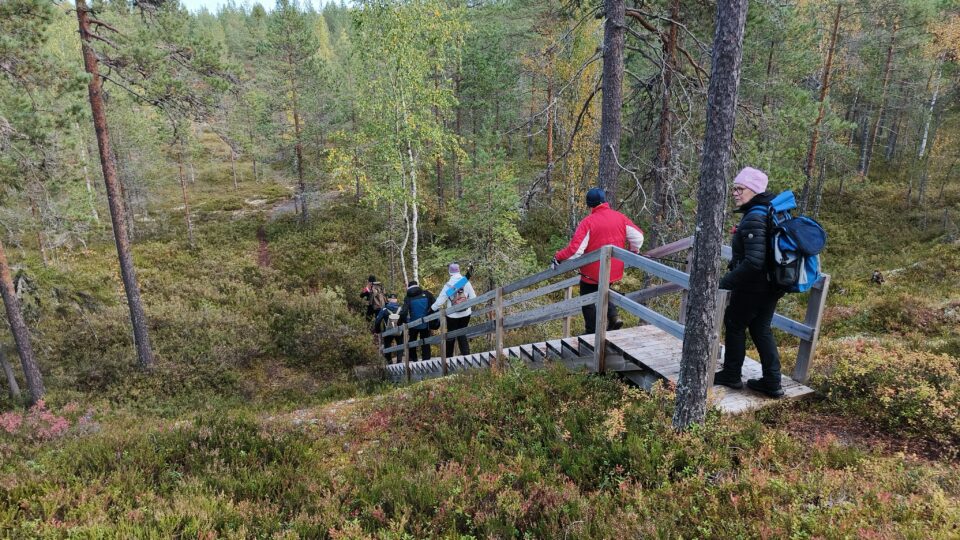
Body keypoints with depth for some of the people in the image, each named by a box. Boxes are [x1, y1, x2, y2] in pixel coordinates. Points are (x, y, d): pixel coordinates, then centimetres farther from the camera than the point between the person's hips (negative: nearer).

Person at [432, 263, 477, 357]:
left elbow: (440, 300, -10)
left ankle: (448, 357, 23)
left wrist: (432, 309, 3)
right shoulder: (466, 282, -7)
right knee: (462, 334, 15)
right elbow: (473, 297, -3)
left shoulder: (448, 285, -14)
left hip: (452, 315, -2)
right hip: (466, 314, 2)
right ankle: (466, 354, 7)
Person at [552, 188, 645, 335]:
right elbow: (638, 236, 2)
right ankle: (613, 317, 11)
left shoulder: (588, 222, -19)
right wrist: (634, 251, 21)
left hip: (592, 273, -5)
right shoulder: (620, 218, -3)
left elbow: (575, 249, -25)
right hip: (614, 271, 6)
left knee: (588, 301, 14)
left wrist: (558, 258, -14)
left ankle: (592, 332, 19)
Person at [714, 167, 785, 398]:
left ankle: (731, 375, 22)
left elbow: (753, 262, -30)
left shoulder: (754, 219, -23)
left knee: (734, 324, 9)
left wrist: (725, 282, -23)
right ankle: (772, 382, 20)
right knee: (761, 329, 16)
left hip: (752, 287, -9)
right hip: (771, 286, 9)